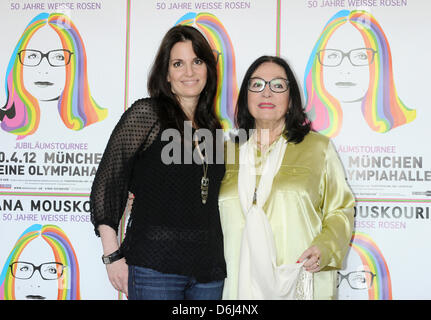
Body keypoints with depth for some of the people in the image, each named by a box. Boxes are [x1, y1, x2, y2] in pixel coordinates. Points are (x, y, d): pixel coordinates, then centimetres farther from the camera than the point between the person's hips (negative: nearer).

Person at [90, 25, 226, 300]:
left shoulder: (212, 127, 13)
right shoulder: (146, 114, -4)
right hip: (154, 267, -5)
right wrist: (113, 257, -9)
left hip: (210, 269, 5)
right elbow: (106, 185, -6)